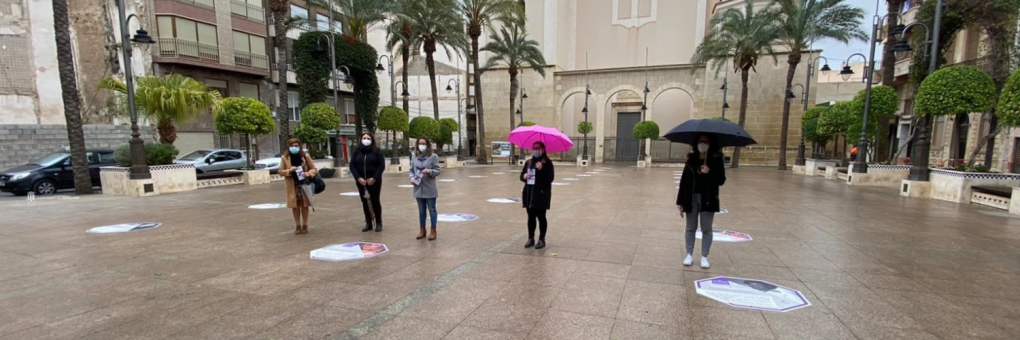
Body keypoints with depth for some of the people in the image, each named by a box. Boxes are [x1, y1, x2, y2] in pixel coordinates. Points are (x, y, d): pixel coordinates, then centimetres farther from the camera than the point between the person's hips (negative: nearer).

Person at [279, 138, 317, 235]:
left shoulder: (306, 156, -1)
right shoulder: (284, 158, 0)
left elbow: (314, 169, 3)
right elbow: (280, 171, 3)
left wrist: (309, 173, -19)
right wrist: (289, 170, -17)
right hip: (292, 186, 1)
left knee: (304, 205, 6)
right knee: (295, 206, 7)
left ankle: (305, 225, 16)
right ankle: (298, 226, 17)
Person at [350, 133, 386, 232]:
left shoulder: (376, 151, -1)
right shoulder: (357, 152, 7)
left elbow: (382, 165, -7)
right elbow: (352, 166, 2)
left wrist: (374, 178, -16)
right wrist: (358, 178, -12)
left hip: (374, 181, -3)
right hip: (361, 181, 3)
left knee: (375, 201, -3)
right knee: (365, 202, 6)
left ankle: (379, 223, 9)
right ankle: (368, 223, 15)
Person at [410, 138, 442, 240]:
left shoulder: (433, 156, -5)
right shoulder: (416, 157, 8)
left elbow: (437, 171, -6)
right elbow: (411, 170, 12)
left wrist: (429, 171, -25)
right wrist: (411, 177, -7)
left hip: (430, 189, -4)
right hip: (418, 189, 4)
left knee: (432, 210, 4)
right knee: (421, 210, 14)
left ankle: (433, 231, 15)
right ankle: (422, 230, 26)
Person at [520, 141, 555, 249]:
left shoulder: (547, 163, -6)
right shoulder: (528, 162, 12)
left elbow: (551, 178, -13)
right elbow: (522, 176, 17)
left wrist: (541, 169, -26)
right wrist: (524, 176, -6)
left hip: (541, 195, -5)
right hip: (529, 194, 5)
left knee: (541, 217, 1)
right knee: (531, 217, 11)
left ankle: (542, 239, 12)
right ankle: (531, 238, 20)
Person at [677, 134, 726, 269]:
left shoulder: (716, 159, -3)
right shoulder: (691, 159, 2)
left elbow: (721, 180, -4)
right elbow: (684, 180, 2)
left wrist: (710, 173, -23)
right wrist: (680, 201, 0)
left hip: (708, 199, -2)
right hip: (691, 198, 2)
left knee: (707, 229, 7)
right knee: (690, 227, 9)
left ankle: (704, 257, 18)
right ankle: (689, 255, 19)